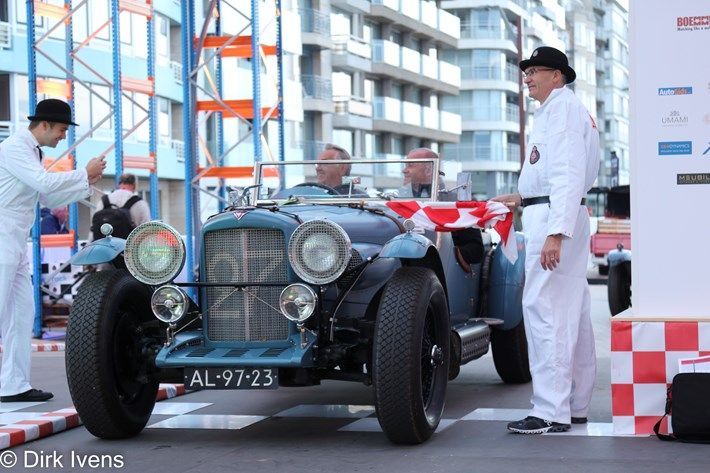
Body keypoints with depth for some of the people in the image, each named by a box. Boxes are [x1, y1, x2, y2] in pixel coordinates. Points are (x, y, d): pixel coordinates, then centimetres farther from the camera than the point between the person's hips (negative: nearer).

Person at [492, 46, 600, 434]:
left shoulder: (562, 107, -10)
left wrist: (555, 232, -28)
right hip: (564, 216, 11)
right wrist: (523, 198, 31)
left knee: (543, 308, -13)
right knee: (570, 311, 12)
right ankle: (576, 404, 17)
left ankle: (551, 410, -15)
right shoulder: (558, 108, 22)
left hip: (553, 217, -11)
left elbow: (569, 174, -21)